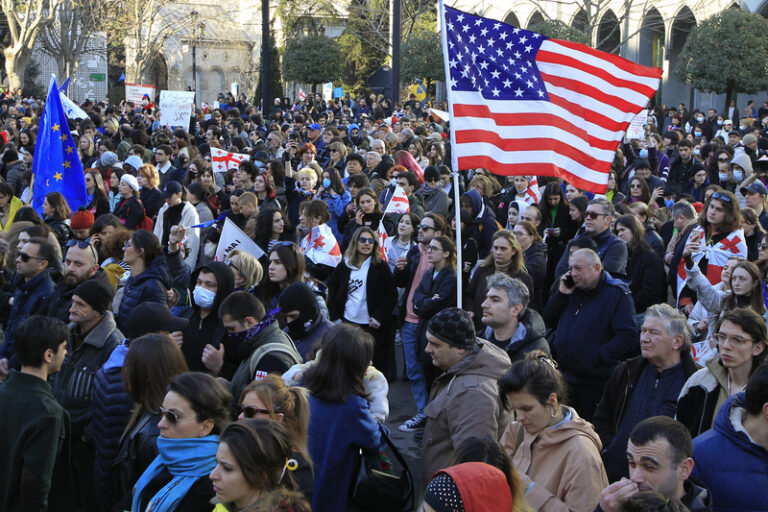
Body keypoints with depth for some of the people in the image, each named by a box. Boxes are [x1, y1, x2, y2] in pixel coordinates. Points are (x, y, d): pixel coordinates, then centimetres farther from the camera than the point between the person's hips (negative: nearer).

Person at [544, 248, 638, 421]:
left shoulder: (617, 293, -9)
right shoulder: (573, 291, 14)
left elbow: (628, 338, -18)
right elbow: (549, 321, 16)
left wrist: (596, 356, -21)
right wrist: (561, 294, 2)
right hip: (566, 379, 7)